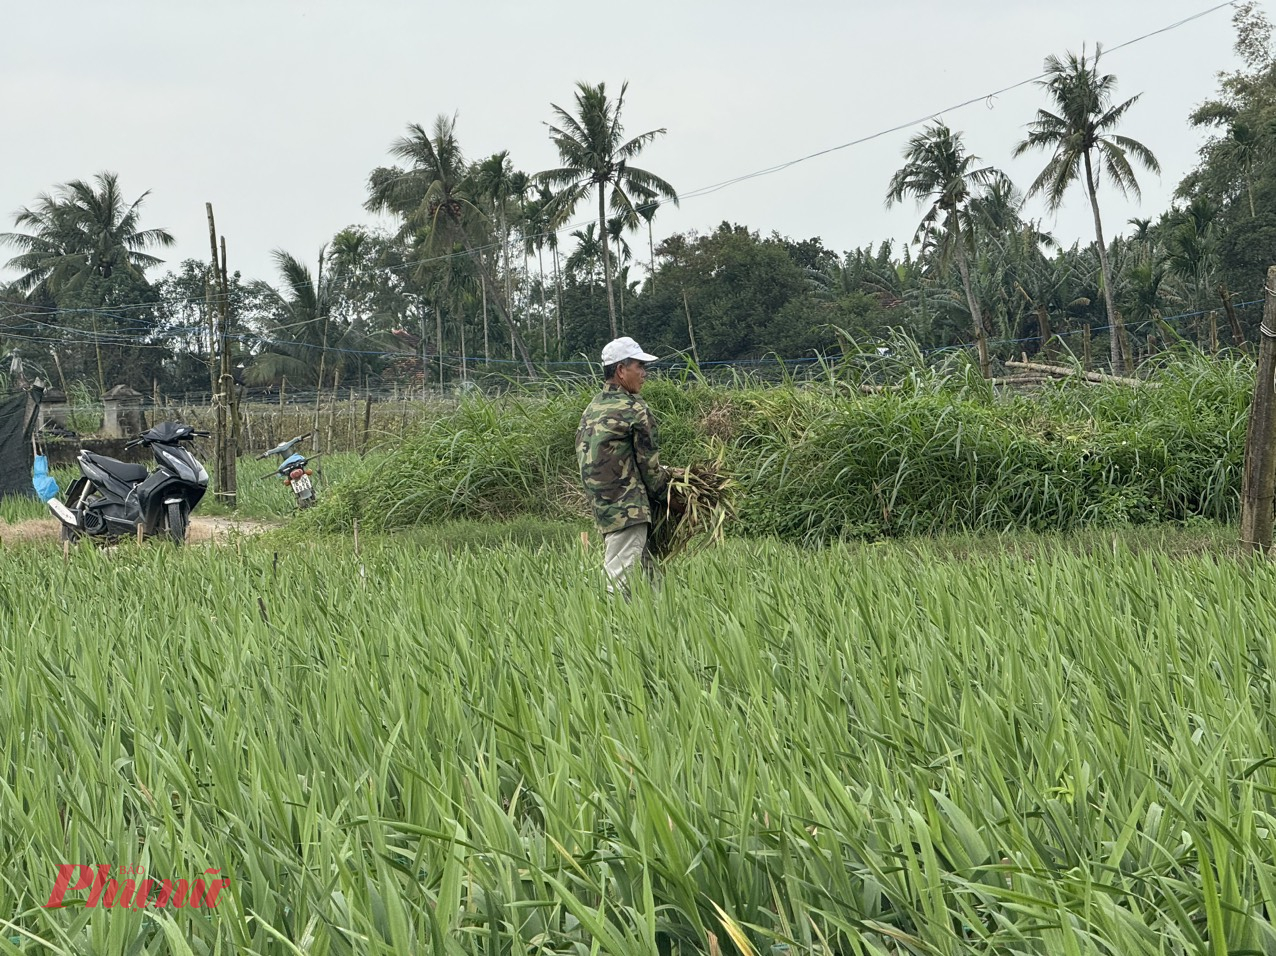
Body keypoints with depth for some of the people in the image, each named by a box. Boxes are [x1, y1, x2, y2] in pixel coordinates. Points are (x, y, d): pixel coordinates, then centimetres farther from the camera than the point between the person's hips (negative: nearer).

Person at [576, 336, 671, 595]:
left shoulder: (591, 409, 14)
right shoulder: (635, 410, -11)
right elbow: (649, 463, -8)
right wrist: (662, 493, 9)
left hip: (601, 506, 9)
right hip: (628, 508, -9)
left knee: (646, 574, 15)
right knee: (621, 582, -9)